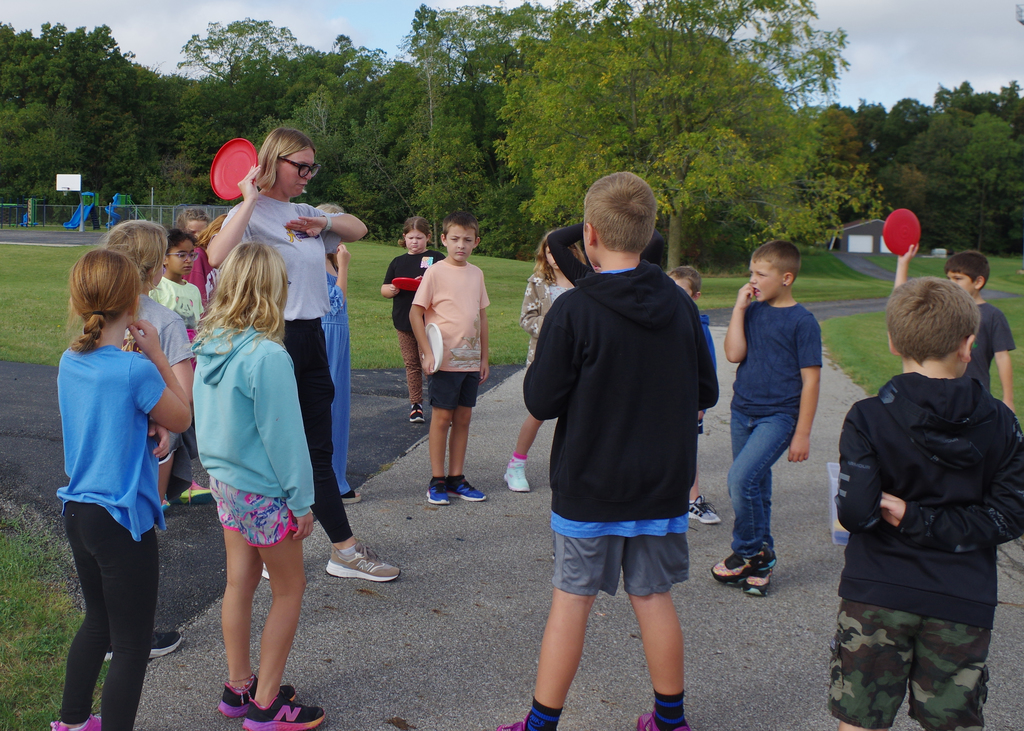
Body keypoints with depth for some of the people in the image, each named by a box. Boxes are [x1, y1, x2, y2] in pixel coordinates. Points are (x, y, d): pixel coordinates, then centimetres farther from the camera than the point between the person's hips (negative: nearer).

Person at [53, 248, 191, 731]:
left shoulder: (70, 362, 1)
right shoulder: (135, 370, -22)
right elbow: (182, 419, -6)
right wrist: (156, 354, -5)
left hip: (78, 511, 9)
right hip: (123, 521, -8)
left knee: (98, 622, 27)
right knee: (132, 647, 5)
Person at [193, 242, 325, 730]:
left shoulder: (210, 346, 0)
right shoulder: (267, 356, -24)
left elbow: (206, 417, 10)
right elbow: (283, 434, -20)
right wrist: (303, 500, -11)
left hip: (225, 482, 8)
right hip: (264, 490, -7)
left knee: (240, 582, 18)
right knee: (289, 588, 8)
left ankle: (238, 688, 30)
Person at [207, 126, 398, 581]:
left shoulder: (304, 213, 13)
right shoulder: (251, 213, -9)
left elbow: (358, 230, 27)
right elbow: (217, 256, -30)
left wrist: (325, 224, 6)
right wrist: (250, 200, -22)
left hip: (311, 338, 8)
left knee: (318, 449, 12)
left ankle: (344, 549, 19)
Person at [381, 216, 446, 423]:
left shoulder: (436, 258, 5)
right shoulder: (398, 262, 16)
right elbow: (384, 288, 16)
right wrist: (391, 290, -8)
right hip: (404, 321, 4)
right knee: (412, 364, 8)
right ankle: (415, 405, 15)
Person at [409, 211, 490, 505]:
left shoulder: (476, 273, 9)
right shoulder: (435, 272, -7)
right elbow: (415, 313, -8)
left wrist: (484, 357, 13)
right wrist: (427, 352, -13)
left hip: (471, 360, 5)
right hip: (445, 360, -5)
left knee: (463, 417, 9)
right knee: (442, 416, 0)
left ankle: (457, 478, 18)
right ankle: (437, 480, 9)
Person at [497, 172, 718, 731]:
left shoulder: (573, 311, -16)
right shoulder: (679, 305, -2)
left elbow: (540, 401, -13)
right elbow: (705, 393, 6)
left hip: (589, 483, -4)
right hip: (662, 481, 4)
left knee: (571, 599, 6)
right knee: (653, 597, 15)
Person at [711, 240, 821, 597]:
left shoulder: (802, 321, -8)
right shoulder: (752, 311, 7)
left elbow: (810, 379, -8)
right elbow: (734, 353, -6)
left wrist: (802, 433, -10)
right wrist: (739, 307, -8)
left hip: (779, 416, -6)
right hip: (743, 411, 6)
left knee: (741, 477, -20)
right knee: (755, 487, 13)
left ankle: (747, 553, 0)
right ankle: (761, 559, 26)